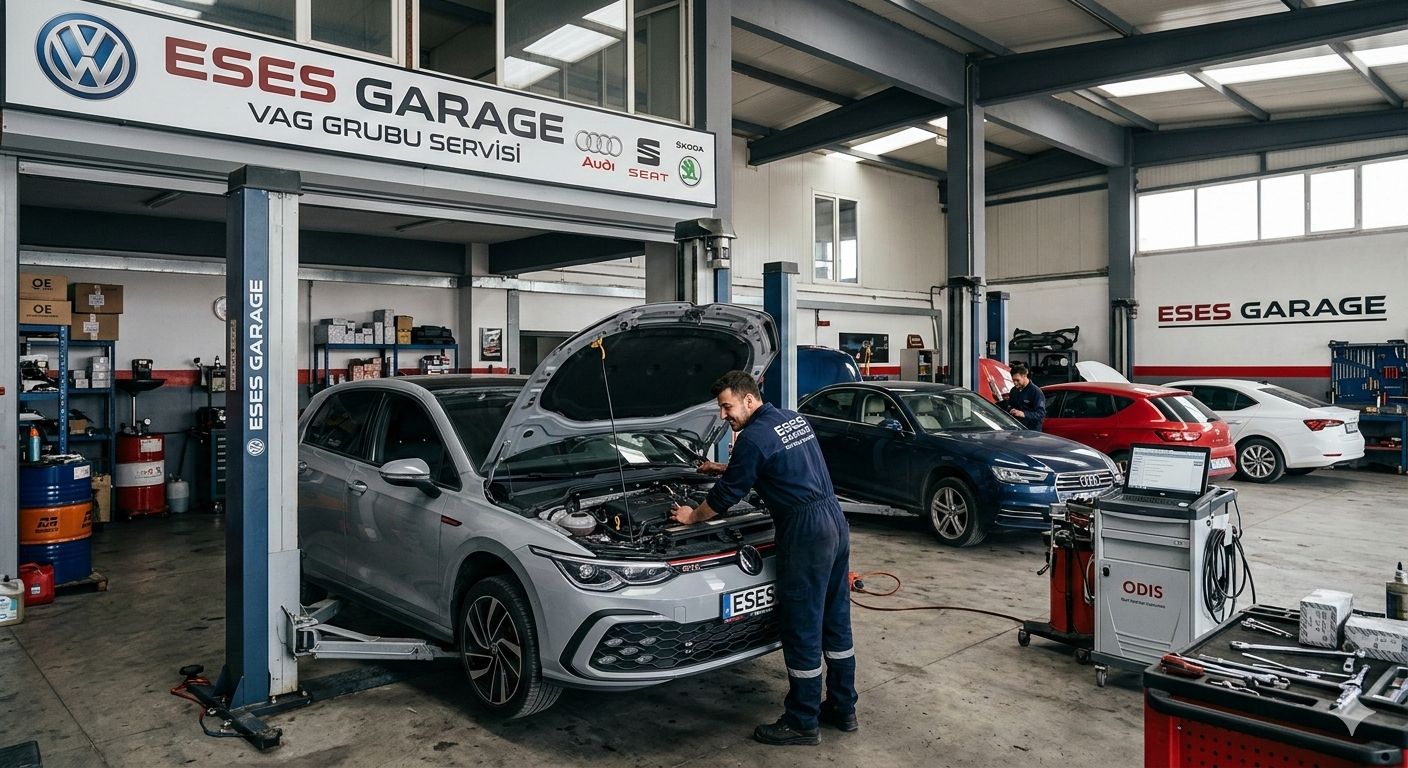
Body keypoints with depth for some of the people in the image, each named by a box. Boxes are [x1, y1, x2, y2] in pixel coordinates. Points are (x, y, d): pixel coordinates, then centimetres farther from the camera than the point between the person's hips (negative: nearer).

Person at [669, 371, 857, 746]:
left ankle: (802, 724, 13)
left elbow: (727, 494, -5)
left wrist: (692, 516, 12)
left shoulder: (753, 437, -12)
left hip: (805, 535, -9)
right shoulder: (794, 419, 15)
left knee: (802, 630, 2)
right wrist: (723, 468, 32)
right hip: (836, 524, 9)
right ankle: (842, 709, 28)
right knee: (835, 621, 17)